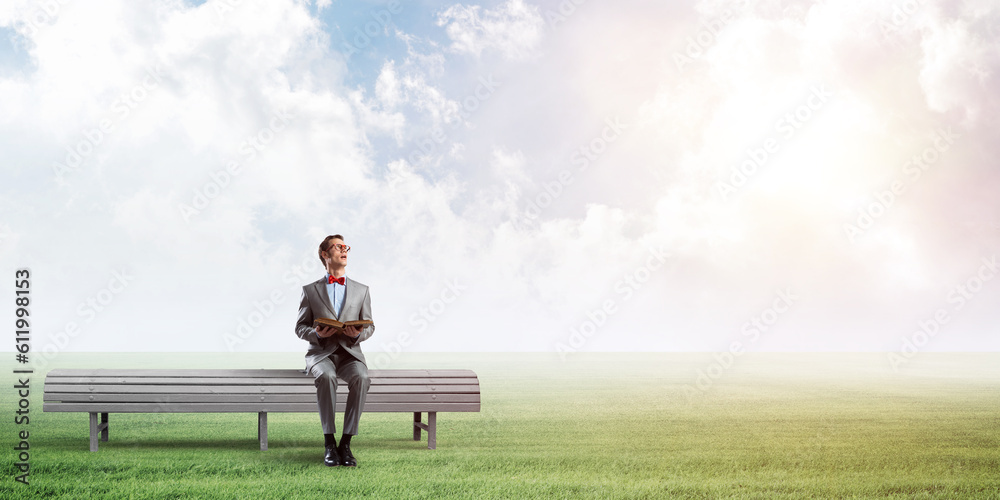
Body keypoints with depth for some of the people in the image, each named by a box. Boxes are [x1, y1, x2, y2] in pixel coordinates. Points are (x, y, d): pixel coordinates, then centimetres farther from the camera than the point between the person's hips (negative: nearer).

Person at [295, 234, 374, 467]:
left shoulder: (361, 290, 15)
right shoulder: (310, 290, 11)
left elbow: (370, 327, 14)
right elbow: (300, 327, 9)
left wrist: (358, 334, -11)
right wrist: (317, 334, -14)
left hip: (350, 352, 1)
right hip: (321, 353, -1)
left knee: (361, 378, -34)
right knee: (326, 376, -37)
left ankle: (345, 443, -29)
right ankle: (329, 443, -31)